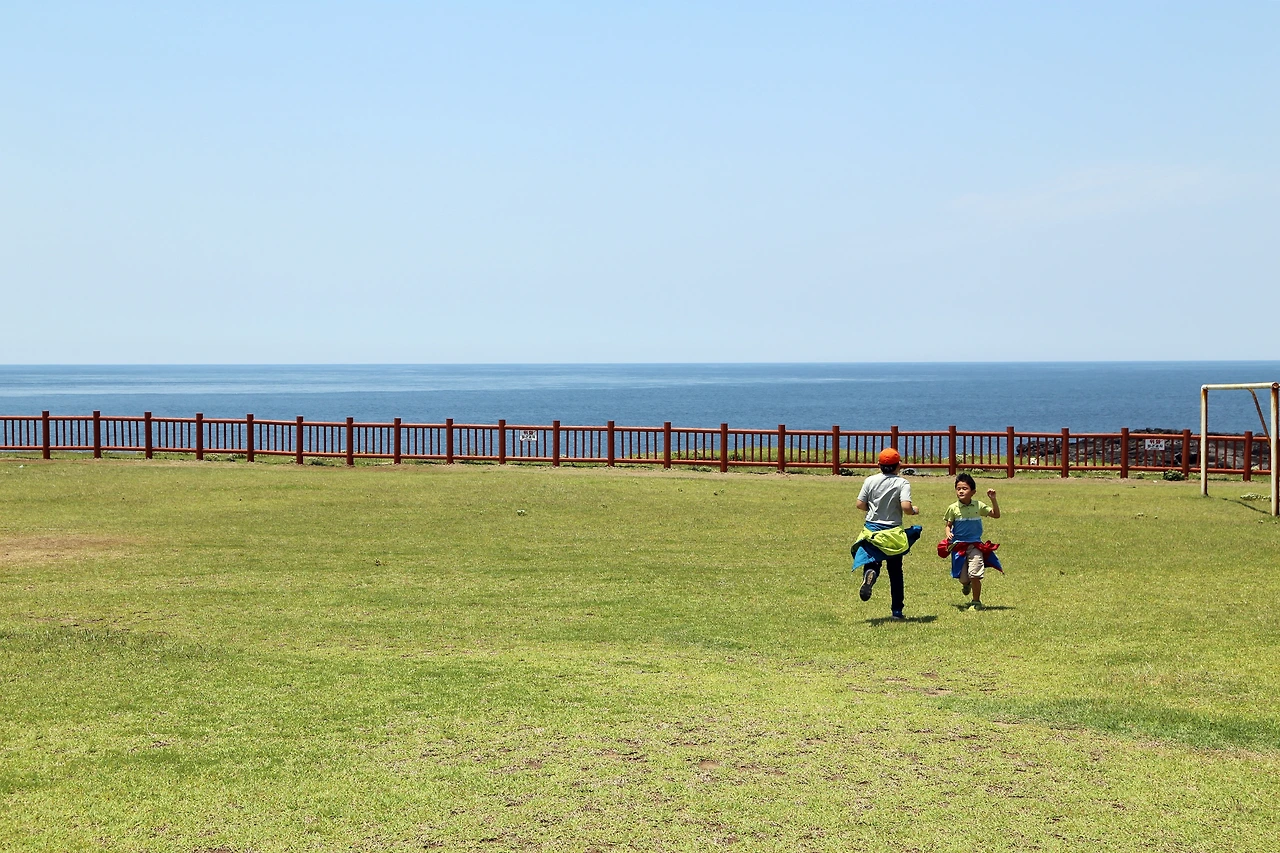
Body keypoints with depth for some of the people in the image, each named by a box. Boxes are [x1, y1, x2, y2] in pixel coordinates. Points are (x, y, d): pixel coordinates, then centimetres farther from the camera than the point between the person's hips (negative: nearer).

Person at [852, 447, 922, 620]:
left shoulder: (870, 481, -1)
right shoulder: (902, 483, -9)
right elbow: (906, 506, -21)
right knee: (895, 572, 12)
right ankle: (897, 610, 13)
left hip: (872, 529, 1)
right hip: (893, 532, -1)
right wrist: (914, 511, 2)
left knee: (871, 561, 5)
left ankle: (869, 573, -34)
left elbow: (860, 504, -1)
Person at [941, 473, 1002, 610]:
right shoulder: (953, 508, -4)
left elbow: (996, 515, 4)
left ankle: (976, 601, 4)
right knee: (963, 577, 3)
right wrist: (948, 533, -18)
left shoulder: (978, 506, -2)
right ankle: (966, 583, 44)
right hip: (958, 546, 0)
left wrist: (993, 500, -8)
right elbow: (948, 525, 4)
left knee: (974, 574, -16)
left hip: (975, 546, 0)